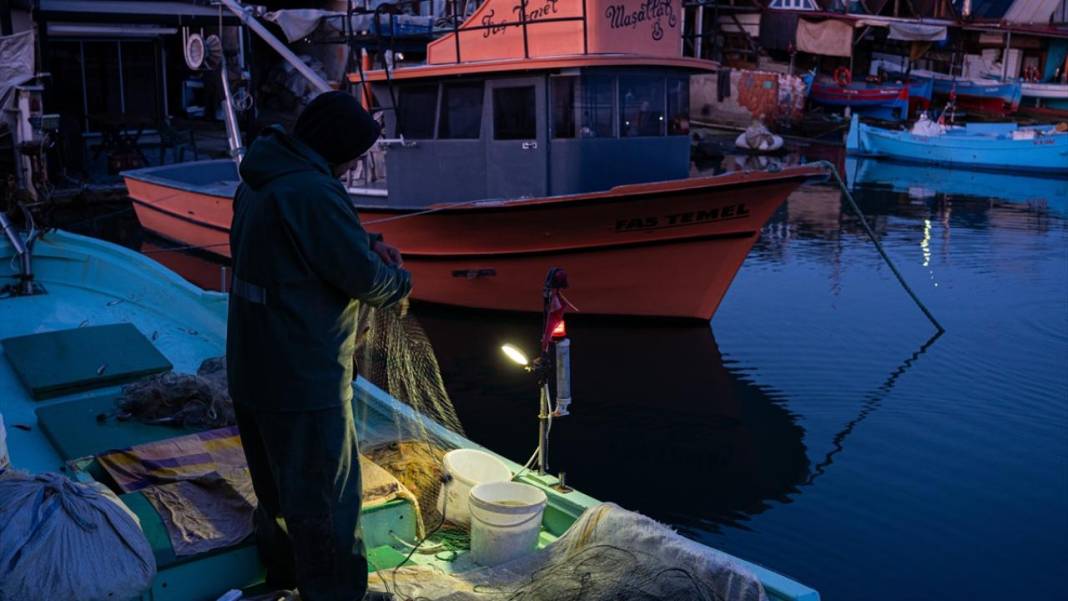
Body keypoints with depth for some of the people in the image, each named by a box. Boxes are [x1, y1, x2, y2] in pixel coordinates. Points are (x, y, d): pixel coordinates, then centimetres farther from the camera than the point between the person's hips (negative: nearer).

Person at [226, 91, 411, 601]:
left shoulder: (260, 182, 8)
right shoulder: (313, 191, -24)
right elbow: (367, 279, -20)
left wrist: (368, 243, 6)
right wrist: (400, 281, 1)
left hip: (250, 370, 10)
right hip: (304, 380, -10)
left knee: (277, 488, 25)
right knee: (326, 500, 5)